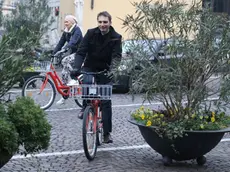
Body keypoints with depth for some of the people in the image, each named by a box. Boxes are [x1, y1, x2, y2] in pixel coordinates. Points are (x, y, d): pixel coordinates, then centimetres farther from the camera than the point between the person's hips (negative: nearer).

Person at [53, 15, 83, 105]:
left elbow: (72, 42, -31)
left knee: (65, 61, -32)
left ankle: (74, 78, -18)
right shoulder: (66, 32, 8)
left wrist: (63, 50, -43)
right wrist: (53, 53, -2)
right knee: (64, 73, 0)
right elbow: (60, 43, 8)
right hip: (72, 53, 8)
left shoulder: (77, 30, -16)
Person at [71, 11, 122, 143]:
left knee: (106, 101, -2)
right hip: (90, 68, 0)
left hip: (105, 71, 0)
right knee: (87, 82, -34)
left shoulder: (116, 38, -10)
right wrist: (76, 68, -31)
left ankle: (107, 132, 8)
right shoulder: (91, 33, -9)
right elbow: (81, 52, -14)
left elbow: (117, 56, -21)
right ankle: (85, 107, -7)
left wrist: (112, 70, -41)